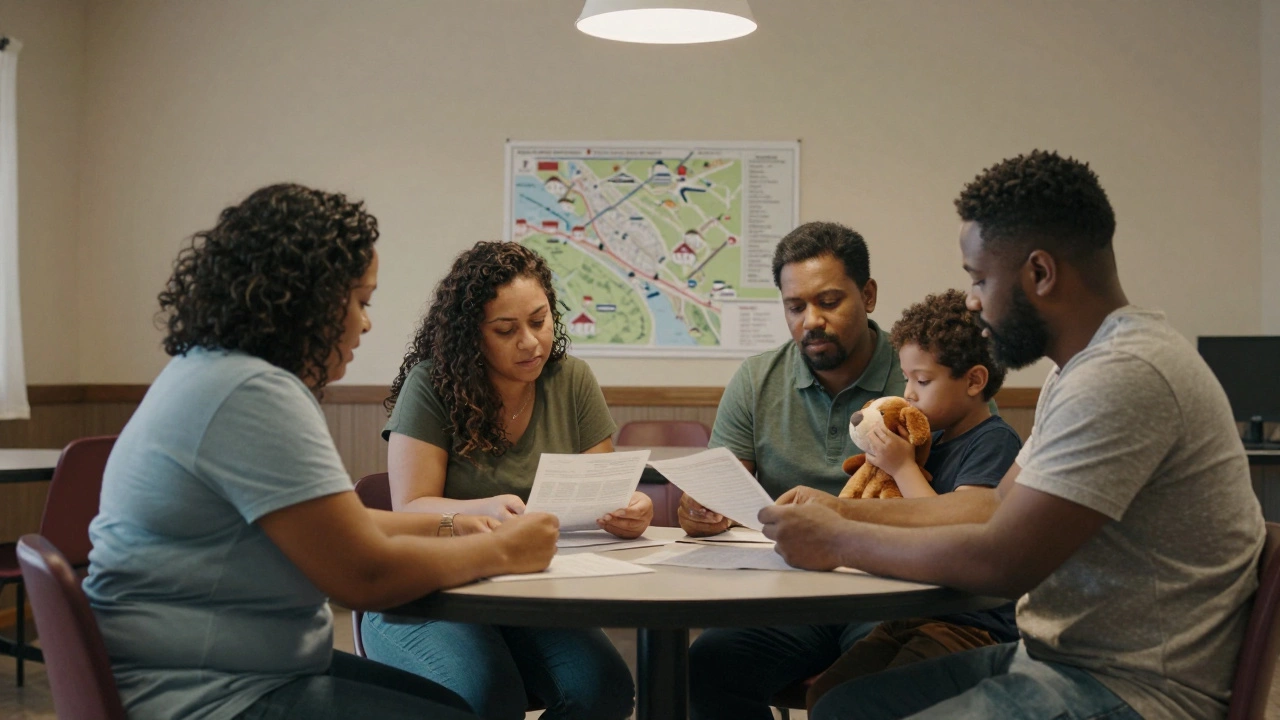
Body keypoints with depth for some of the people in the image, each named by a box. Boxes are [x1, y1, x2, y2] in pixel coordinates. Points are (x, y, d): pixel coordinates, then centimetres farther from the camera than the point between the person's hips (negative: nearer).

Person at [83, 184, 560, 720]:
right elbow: (368, 574, -22)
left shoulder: (219, 370, 10)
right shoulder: (253, 395, -22)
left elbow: (336, 525, 20)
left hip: (209, 672, 10)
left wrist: (445, 528, 11)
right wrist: (502, 550, -9)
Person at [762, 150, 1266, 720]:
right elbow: (1000, 504, 17)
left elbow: (1001, 561, -24)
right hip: (1058, 656, 10)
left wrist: (837, 540, -11)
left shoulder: (1124, 376, -23)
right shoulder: (1086, 365, 12)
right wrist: (846, 512, 9)